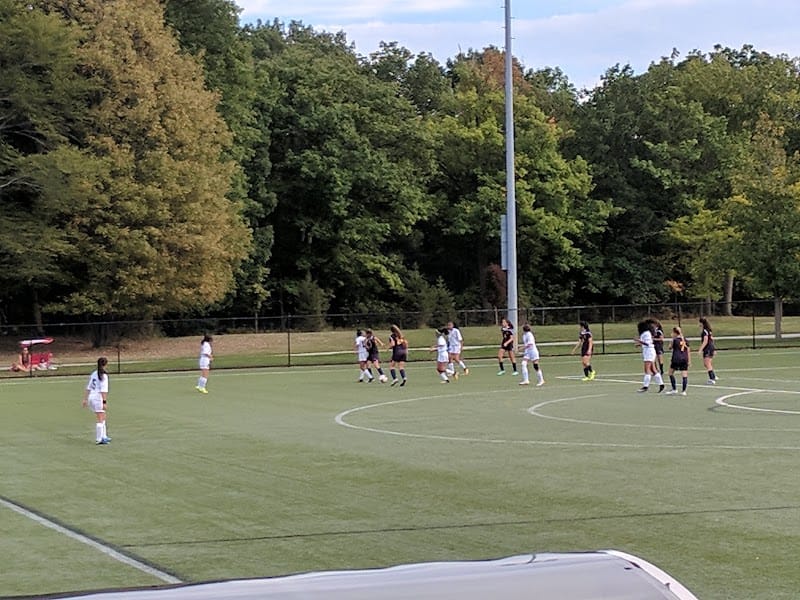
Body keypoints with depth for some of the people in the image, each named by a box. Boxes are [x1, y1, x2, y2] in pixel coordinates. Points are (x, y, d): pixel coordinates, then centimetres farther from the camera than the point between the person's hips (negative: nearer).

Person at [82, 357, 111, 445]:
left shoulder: (94, 374, 11)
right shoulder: (104, 375, -13)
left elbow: (88, 388, 14)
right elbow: (103, 390, -18)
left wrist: (85, 399, 19)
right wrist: (104, 402, -19)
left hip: (91, 397, 8)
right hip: (98, 398, -8)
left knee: (102, 418, 20)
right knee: (100, 419, -1)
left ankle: (104, 437, 27)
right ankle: (99, 440, 2)